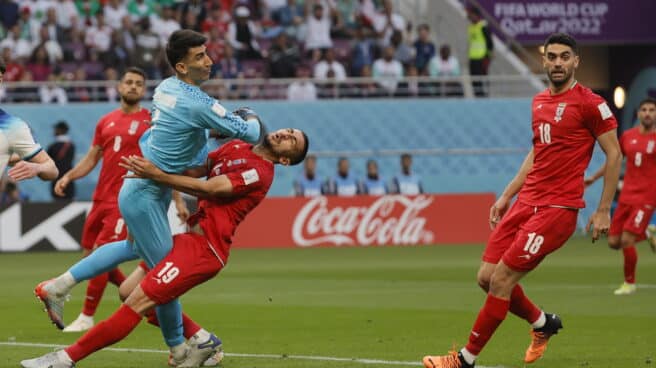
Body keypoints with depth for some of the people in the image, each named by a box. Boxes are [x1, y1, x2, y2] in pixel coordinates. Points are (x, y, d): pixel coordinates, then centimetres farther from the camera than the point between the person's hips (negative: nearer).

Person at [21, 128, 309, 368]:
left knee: (138, 301, -13)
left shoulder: (260, 172, -10)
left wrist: (156, 174, -17)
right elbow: (194, 168, 16)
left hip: (204, 248, -9)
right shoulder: (235, 148, 16)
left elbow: (209, 189, -16)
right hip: (190, 237, 9)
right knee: (129, 291, 10)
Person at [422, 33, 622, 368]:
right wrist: (506, 196, 21)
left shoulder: (589, 103, -8)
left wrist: (603, 211, -7)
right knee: (486, 277, 4)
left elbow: (614, 154, -5)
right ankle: (543, 324, 28)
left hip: (558, 208, -8)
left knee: (501, 279, -12)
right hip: (526, 203, 8)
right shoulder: (539, 102, 15)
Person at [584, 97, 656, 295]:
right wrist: (594, 177, 23)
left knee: (627, 240, -14)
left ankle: (629, 283, 6)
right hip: (627, 195, 5)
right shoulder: (628, 136, 8)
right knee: (613, 242, 2)